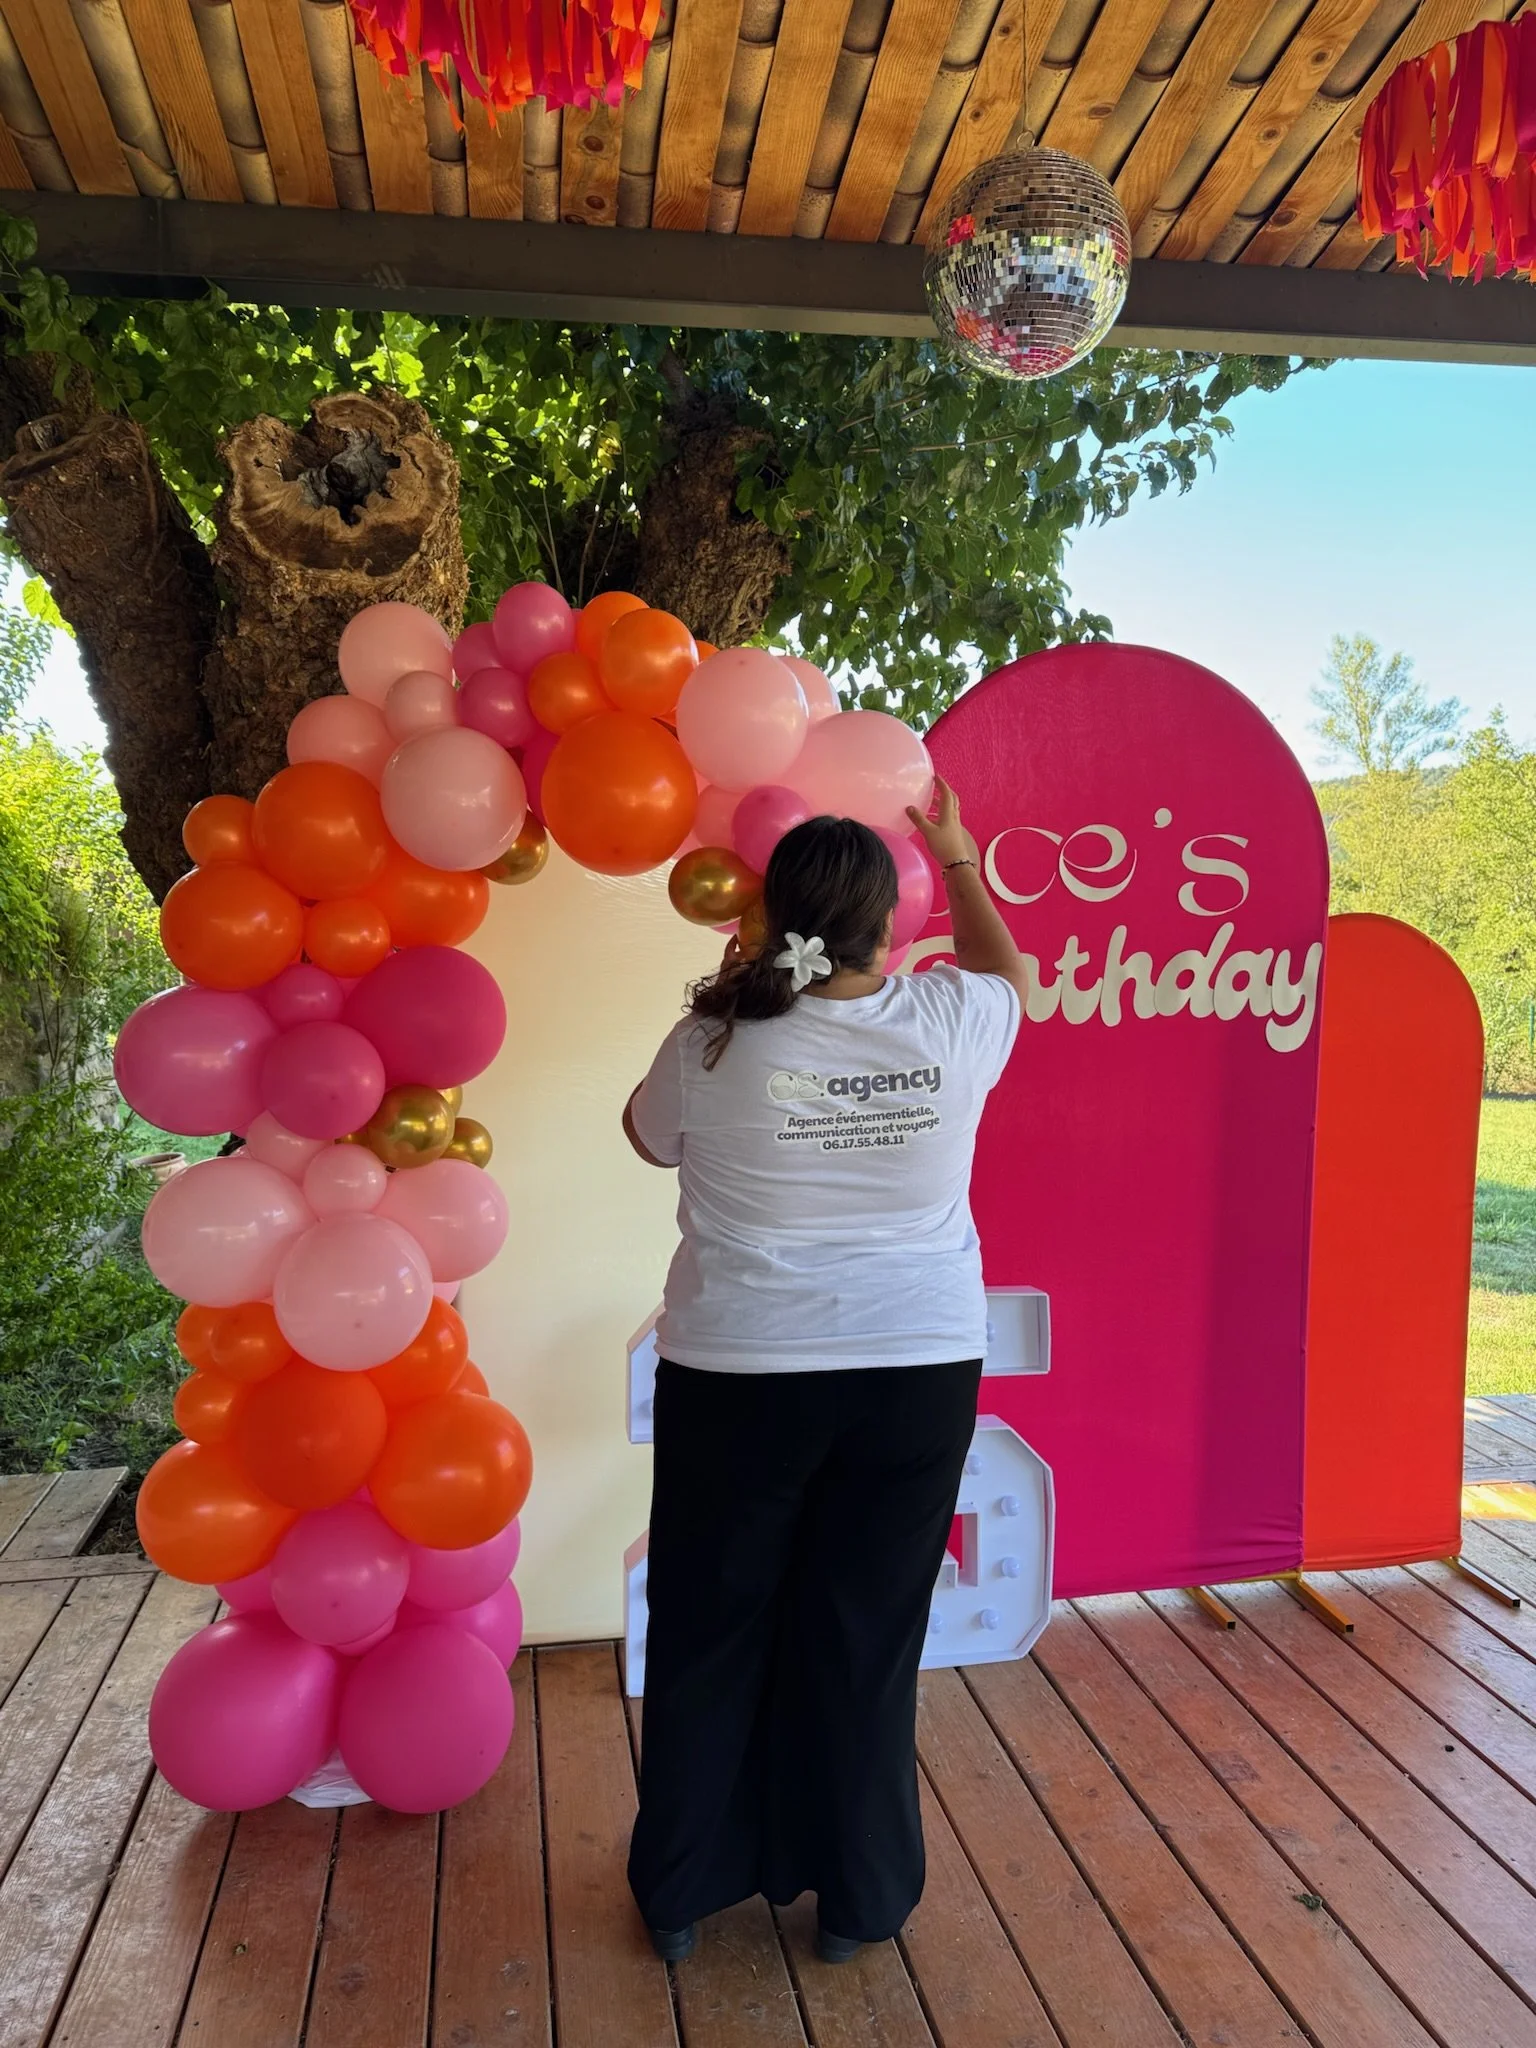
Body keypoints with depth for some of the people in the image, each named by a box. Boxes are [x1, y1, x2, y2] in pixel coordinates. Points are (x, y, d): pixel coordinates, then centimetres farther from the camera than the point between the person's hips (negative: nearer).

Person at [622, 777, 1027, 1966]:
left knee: (710, 1633, 16)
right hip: (918, 1374, 1)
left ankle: (682, 1891, 33)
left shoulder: (715, 1043, -13)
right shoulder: (949, 1025, -9)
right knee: (867, 1638, 15)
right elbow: (1006, 968, 16)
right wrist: (959, 858, 28)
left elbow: (649, 1136, 9)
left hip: (738, 1376, -1)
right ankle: (858, 1899, 32)